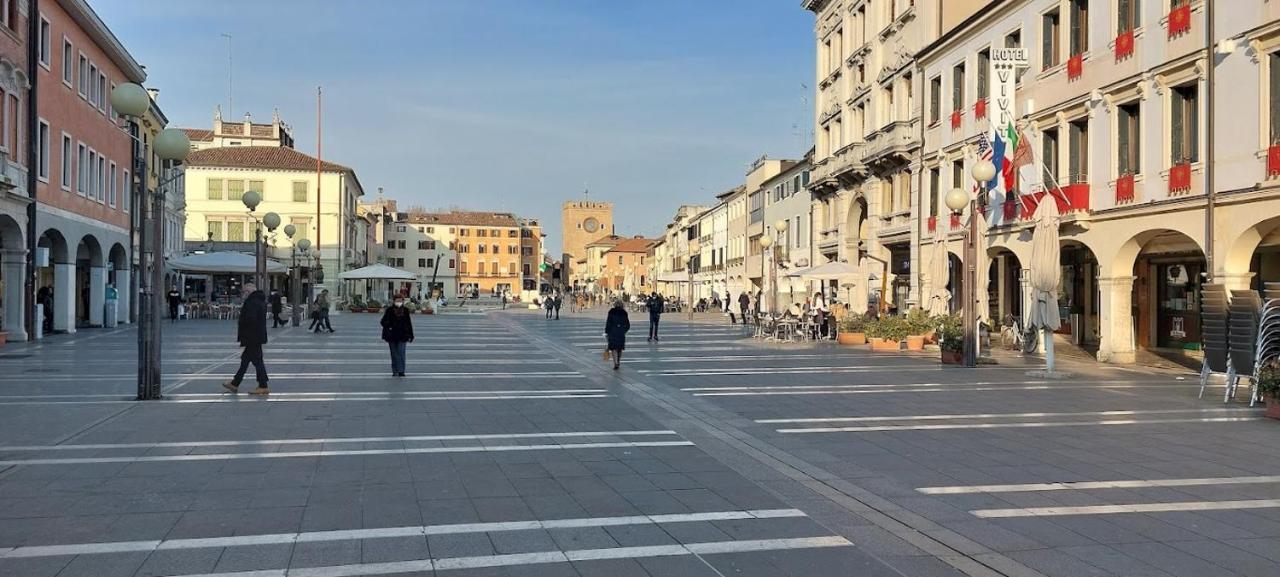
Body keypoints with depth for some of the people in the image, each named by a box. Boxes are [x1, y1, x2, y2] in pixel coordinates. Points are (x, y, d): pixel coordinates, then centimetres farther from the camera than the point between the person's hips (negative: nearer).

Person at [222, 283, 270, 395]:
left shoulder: (251, 302, -19)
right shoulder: (260, 301, 13)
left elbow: (250, 319, -27)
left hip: (252, 337, -10)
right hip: (257, 336, 10)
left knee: (257, 360, -5)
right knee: (245, 359, 16)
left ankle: (263, 387, 0)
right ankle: (235, 384, 24)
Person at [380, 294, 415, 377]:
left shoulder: (405, 311, 6)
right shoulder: (389, 310, 0)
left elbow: (409, 324, 11)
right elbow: (383, 322, 2)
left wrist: (410, 335, 9)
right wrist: (388, 327, -16)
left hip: (402, 336, 0)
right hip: (392, 336, 0)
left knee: (401, 353, -8)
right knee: (394, 354, 7)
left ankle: (401, 371, -8)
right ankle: (395, 371, 15)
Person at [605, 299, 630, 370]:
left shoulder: (612, 312, -3)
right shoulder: (624, 313, 4)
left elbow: (608, 322, -7)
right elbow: (628, 324, 6)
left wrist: (606, 332, -3)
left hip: (613, 332, -3)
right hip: (621, 332, 3)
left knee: (613, 348, -2)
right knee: (620, 348, 16)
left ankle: (616, 363, -16)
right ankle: (618, 362, 26)